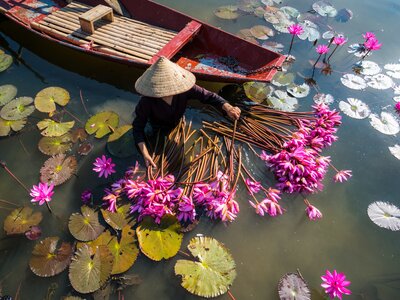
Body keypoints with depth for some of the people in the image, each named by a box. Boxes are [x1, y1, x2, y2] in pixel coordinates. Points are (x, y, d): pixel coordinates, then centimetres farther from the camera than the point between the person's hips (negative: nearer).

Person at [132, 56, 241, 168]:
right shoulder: (147, 102, -36)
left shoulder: (184, 88, -32)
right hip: (159, 133, -2)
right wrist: (145, 154, -39)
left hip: (178, 125, 2)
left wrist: (227, 108, -45)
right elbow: (138, 127, -28)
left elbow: (208, 96, -26)